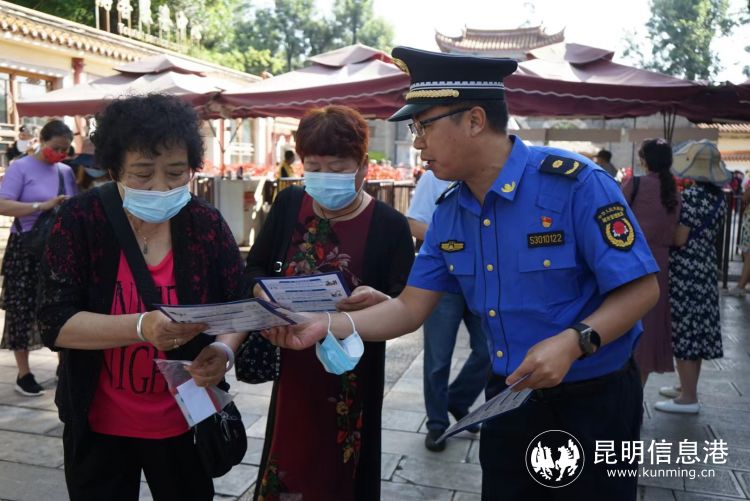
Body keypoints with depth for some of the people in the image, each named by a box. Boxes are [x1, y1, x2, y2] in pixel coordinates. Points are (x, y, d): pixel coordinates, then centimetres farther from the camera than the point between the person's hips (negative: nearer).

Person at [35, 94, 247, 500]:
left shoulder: (206, 223, -8)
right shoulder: (80, 220, -12)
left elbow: (239, 307, -1)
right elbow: (55, 323, -17)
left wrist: (224, 349, -23)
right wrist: (142, 326, -33)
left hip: (185, 422, 2)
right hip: (98, 424, -1)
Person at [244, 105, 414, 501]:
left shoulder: (389, 224, -12)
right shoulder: (288, 204, 0)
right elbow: (254, 269, 7)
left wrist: (378, 300, -34)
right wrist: (264, 295, -13)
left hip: (353, 374, -3)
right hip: (293, 366, 3)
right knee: (287, 466, 15)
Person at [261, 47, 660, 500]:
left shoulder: (575, 183, -20)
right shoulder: (450, 214, 0)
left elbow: (641, 289, -17)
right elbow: (410, 308, 0)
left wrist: (572, 342, -32)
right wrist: (327, 326, -12)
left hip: (594, 400, -5)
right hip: (509, 399, 5)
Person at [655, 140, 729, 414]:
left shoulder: (691, 195, -18)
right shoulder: (719, 197, 9)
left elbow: (679, 239, -19)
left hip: (684, 271, -9)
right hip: (706, 268, 9)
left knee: (683, 331, -2)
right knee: (696, 330, 15)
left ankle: (688, 398, 3)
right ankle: (687, 387, 27)